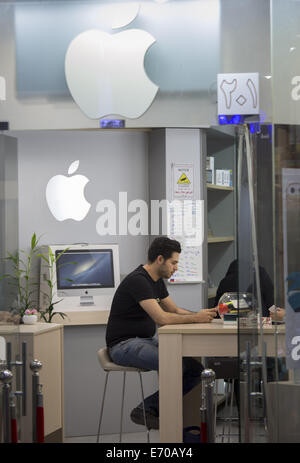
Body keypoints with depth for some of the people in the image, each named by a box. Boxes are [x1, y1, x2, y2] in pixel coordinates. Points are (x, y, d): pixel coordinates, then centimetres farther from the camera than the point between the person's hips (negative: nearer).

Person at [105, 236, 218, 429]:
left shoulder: (157, 281, 13)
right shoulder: (137, 280, -19)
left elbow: (175, 310, 17)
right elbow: (161, 318, -26)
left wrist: (201, 314, 0)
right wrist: (196, 318, -18)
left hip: (147, 341, 10)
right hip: (124, 345, -10)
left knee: (195, 367, -6)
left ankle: (150, 407, -1)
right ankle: (145, 410, -11)